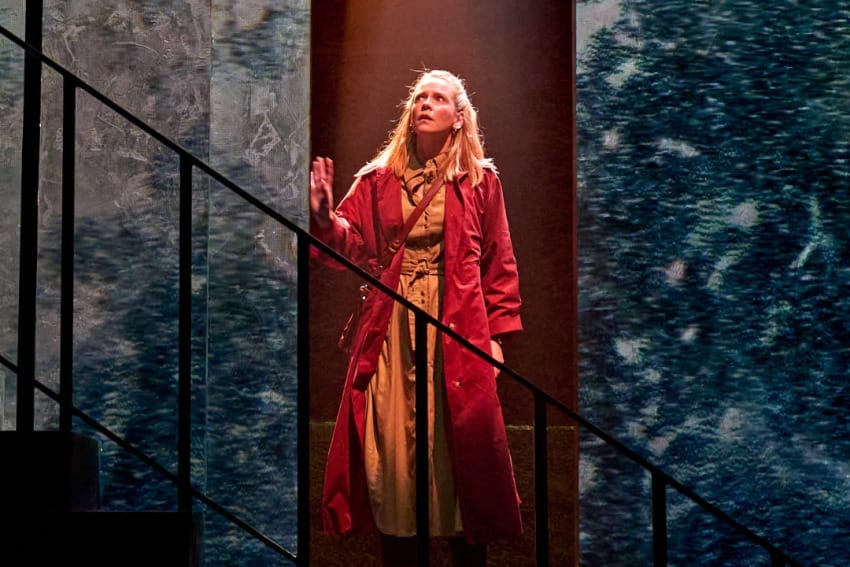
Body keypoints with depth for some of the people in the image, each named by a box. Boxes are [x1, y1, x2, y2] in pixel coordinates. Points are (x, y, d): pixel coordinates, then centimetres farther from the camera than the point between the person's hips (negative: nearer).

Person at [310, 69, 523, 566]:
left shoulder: (480, 180, 7)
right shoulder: (379, 179, 12)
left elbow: (500, 264, 5)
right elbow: (356, 246, 3)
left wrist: (497, 333, -1)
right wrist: (325, 217, -17)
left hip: (459, 330, -2)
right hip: (392, 329, 2)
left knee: (460, 444, -1)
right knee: (392, 446, 1)